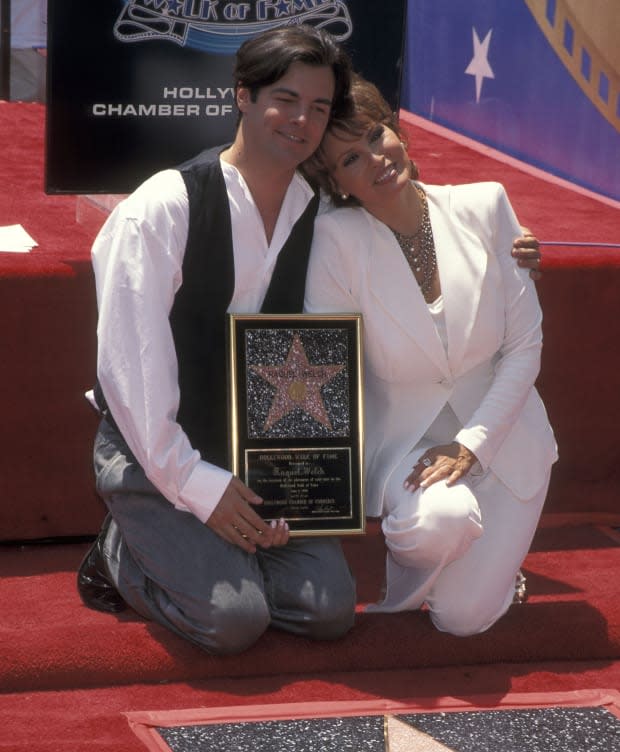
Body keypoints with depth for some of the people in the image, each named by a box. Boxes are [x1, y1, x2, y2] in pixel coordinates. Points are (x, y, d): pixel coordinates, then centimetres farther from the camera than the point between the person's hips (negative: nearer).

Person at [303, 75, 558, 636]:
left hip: (498, 435, 2)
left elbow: (525, 343, -6)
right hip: (402, 436, -1)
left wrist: (472, 443, -15)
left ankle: (493, 558, 26)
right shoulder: (336, 238, -15)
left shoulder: (486, 207, -8)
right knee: (441, 520, -35)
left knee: (463, 617, -10)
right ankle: (406, 558, 3)